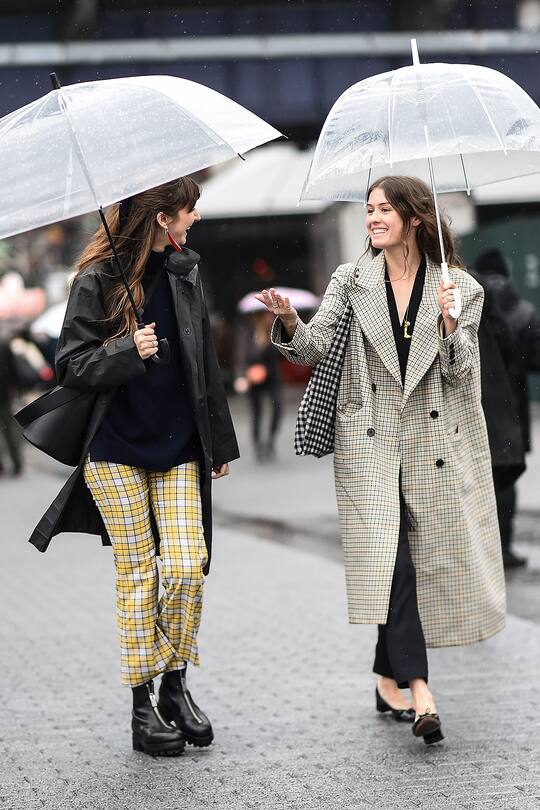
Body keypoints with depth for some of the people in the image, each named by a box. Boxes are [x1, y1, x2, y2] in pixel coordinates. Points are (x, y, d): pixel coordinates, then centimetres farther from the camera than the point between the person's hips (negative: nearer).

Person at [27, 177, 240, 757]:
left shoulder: (184, 273, 8)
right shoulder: (96, 282, -7)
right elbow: (70, 366, -7)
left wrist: (219, 443, 17)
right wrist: (127, 352, -24)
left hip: (179, 451, 4)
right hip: (115, 452, -4)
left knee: (188, 567, -6)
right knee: (136, 574, 0)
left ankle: (175, 687, 14)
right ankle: (142, 706, 10)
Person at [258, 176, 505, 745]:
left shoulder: (459, 288, 3)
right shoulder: (351, 283, 6)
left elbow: (460, 374, -2)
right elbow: (314, 350, -1)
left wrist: (448, 323, -19)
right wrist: (289, 323, -20)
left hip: (432, 441, 1)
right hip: (369, 440, -1)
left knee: (419, 559, 6)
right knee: (390, 559, -13)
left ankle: (388, 678, 23)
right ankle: (418, 688, -17)